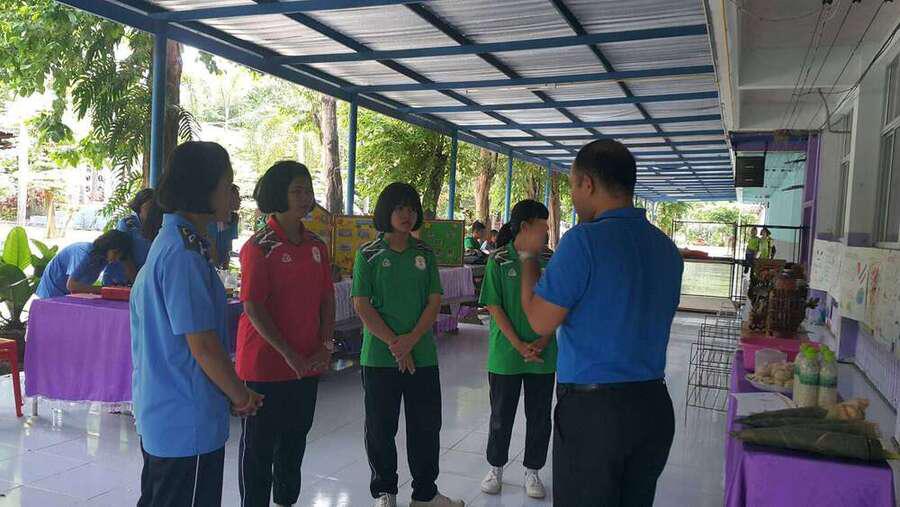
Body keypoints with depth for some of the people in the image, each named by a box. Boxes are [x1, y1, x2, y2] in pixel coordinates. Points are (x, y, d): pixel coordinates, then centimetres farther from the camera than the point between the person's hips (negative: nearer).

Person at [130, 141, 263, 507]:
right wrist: (240, 396, -8)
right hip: (188, 422, -10)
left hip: (160, 412, 10)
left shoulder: (169, 241, 9)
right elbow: (202, 344, -22)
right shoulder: (184, 253, -21)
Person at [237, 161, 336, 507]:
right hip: (266, 363, -6)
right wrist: (288, 354, -17)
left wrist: (326, 347, -2)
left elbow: (327, 299, 9)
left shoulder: (316, 245, 7)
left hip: (308, 364, 6)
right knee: (260, 443, 7)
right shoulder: (260, 246, -12)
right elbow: (253, 307, -16)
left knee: (295, 438, 19)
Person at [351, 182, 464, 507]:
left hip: (423, 355, 3)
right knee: (381, 426, 8)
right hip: (379, 356, -2)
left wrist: (411, 340, -12)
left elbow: (434, 301, 2)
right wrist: (393, 343, -13)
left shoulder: (425, 254, 7)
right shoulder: (369, 254, -2)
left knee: (427, 425, 9)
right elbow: (362, 304, -7)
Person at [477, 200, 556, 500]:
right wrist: (519, 346, -15)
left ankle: (532, 471, 28)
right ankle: (496, 468, 30)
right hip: (505, 356, -2)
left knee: (539, 417, 10)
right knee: (501, 416, 11)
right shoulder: (499, 261, -7)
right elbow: (495, 307, -8)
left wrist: (543, 342, -10)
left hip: (543, 356, 2)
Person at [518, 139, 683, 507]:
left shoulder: (584, 241, -17)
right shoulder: (667, 247, 6)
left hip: (592, 408, -7)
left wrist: (529, 256, 1)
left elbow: (540, 321, -13)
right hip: (655, 406, 7)